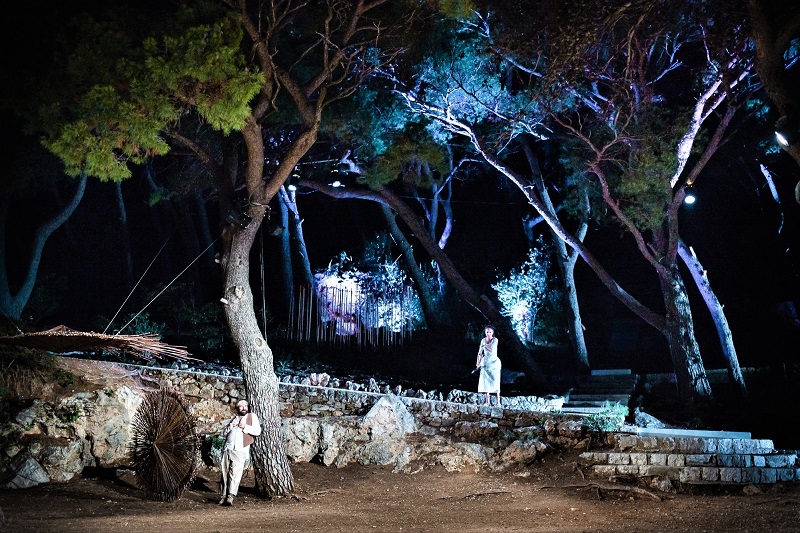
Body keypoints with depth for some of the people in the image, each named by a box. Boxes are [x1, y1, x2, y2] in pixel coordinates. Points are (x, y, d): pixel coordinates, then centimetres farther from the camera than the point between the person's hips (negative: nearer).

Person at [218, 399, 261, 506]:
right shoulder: (234, 418, 26)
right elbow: (224, 433, 22)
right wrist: (231, 426, 5)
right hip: (227, 448, 4)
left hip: (240, 450, -4)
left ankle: (230, 496, -24)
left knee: (235, 472, -15)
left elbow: (257, 431, 1)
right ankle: (223, 496, 5)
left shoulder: (252, 416, 13)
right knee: (225, 472, 1)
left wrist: (245, 427, -5)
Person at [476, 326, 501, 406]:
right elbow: (480, 353, 10)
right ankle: (488, 401, 2)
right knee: (486, 381, 0)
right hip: (485, 362, 4)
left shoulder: (495, 340, -6)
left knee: (495, 381, -5)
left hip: (494, 362, -4)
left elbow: (492, 350, -19)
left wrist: (485, 346, -11)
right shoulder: (483, 340, 6)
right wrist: (478, 363, 3)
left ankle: (498, 401, -4)